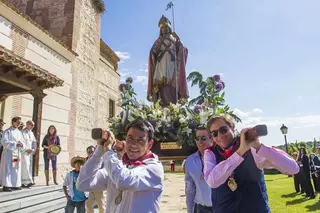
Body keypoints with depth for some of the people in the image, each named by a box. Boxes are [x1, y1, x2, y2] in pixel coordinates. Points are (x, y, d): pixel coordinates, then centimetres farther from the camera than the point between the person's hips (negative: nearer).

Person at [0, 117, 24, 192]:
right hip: (9, 152, -6)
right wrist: (15, 143, -19)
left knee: (16, 169, 7)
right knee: (8, 169, -5)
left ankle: (15, 184, 13)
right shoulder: (7, 131, -5)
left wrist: (21, 144, -9)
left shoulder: (19, 132, 14)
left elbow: (22, 141, 14)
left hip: (17, 153, 6)